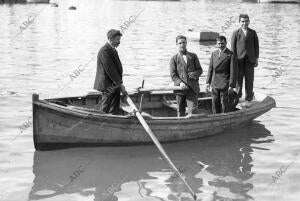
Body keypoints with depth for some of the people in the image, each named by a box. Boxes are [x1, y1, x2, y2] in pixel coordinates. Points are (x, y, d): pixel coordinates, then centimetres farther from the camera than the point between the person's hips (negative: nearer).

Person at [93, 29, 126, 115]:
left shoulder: (113, 50, 14)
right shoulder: (105, 51, -17)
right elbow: (110, 70, -20)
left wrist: (119, 83, 10)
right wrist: (120, 84, -16)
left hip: (115, 85, 10)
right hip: (108, 86, -10)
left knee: (115, 110, 12)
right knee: (105, 109, -2)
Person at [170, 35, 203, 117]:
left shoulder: (193, 56, 13)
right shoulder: (174, 58, 7)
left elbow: (200, 70, 12)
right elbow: (173, 75, -1)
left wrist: (195, 74, -11)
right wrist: (180, 82, -18)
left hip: (192, 88, 0)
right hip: (180, 88, 0)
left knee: (193, 110, -11)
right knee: (180, 112, 7)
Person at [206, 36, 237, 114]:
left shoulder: (231, 55, -5)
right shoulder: (214, 54, 12)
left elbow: (233, 71, -8)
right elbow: (210, 68, 13)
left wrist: (231, 86, -13)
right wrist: (208, 82, 7)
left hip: (225, 85, -5)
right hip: (214, 85, 5)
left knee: (225, 105, -2)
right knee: (215, 104, 9)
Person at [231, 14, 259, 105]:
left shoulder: (253, 33, 7)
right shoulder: (236, 33, 0)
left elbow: (256, 46, 8)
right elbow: (233, 48, 0)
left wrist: (256, 59, 3)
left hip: (250, 59, 1)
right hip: (239, 59, -1)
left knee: (249, 79, 2)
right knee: (238, 78, 5)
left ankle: (248, 99, 9)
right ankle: (238, 96, 20)